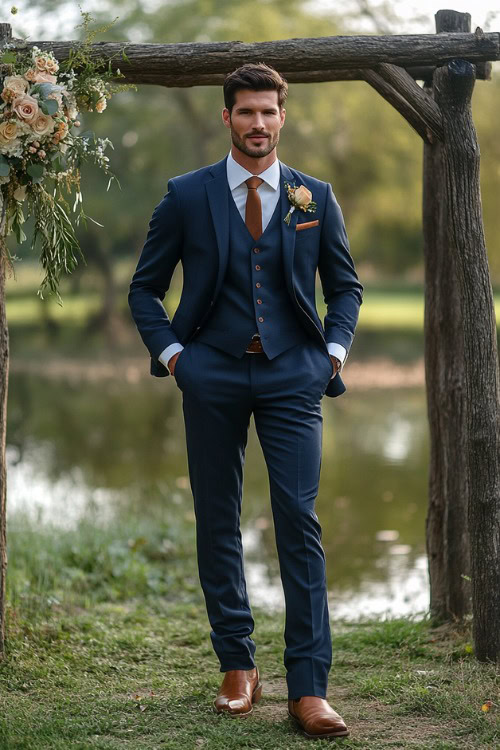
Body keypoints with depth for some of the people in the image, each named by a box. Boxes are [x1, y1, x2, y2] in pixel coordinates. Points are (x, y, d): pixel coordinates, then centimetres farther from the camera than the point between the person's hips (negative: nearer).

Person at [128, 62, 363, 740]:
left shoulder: (316, 197, 7)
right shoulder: (186, 195, 4)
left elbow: (345, 285, 18)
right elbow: (145, 287, 11)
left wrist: (334, 350, 4)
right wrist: (171, 352, -1)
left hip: (293, 376, 0)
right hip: (212, 374, 1)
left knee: (300, 523, -8)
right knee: (217, 523, 5)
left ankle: (309, 689, -6)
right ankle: (237, 667, 18)